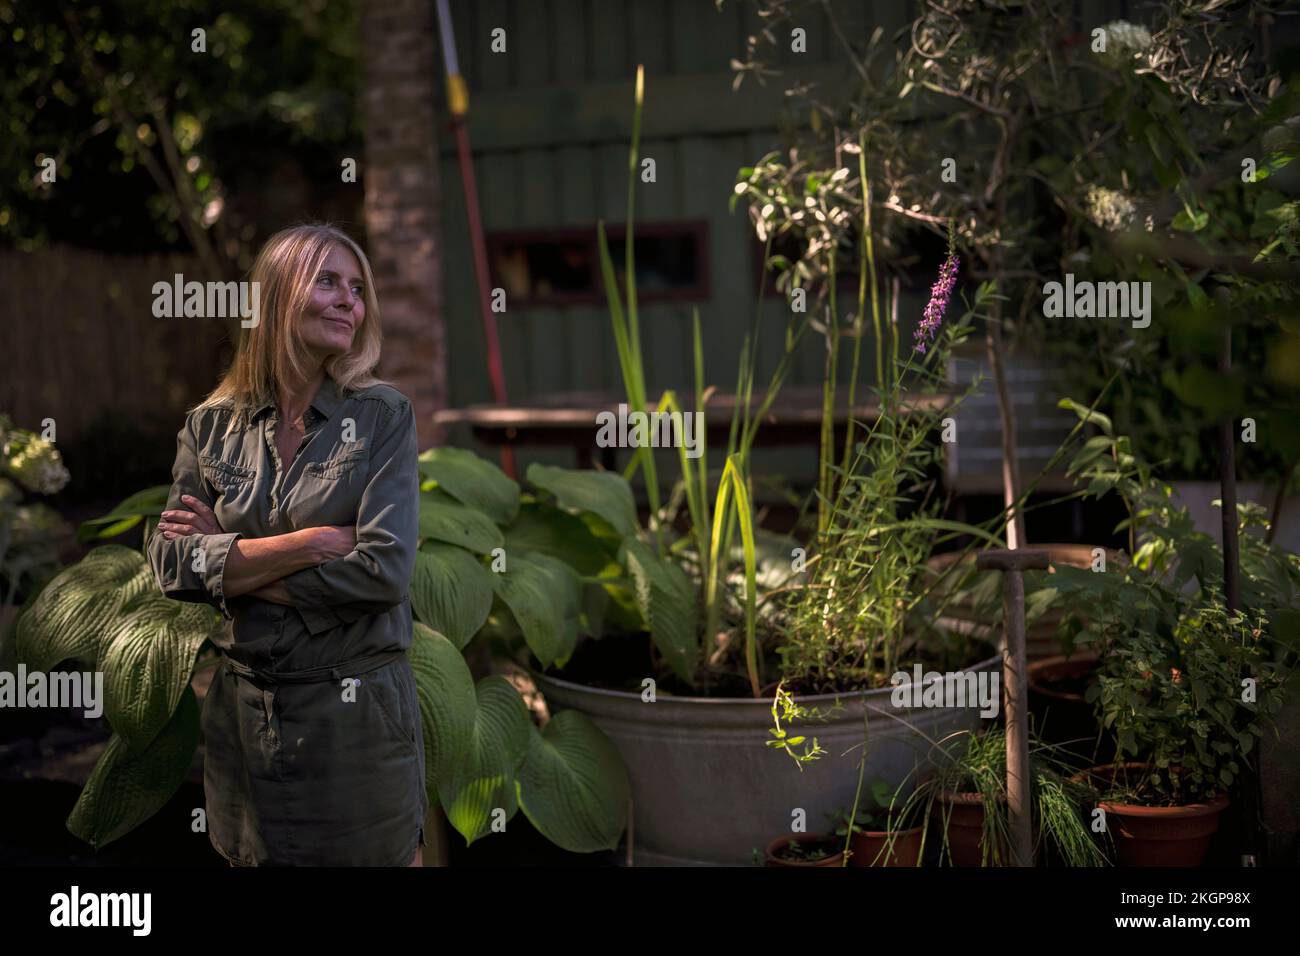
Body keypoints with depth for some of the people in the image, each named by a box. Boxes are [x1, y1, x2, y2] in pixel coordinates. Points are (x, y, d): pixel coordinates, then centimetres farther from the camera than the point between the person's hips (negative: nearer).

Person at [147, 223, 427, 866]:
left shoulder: (383, 415, -6)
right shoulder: (211, 426, 2)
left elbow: (384, 570, -17)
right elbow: (170, 564, -8)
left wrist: (227, 562, -12)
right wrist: (309, 542, -18)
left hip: (358, 711, -2)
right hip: (243, 711, 3)